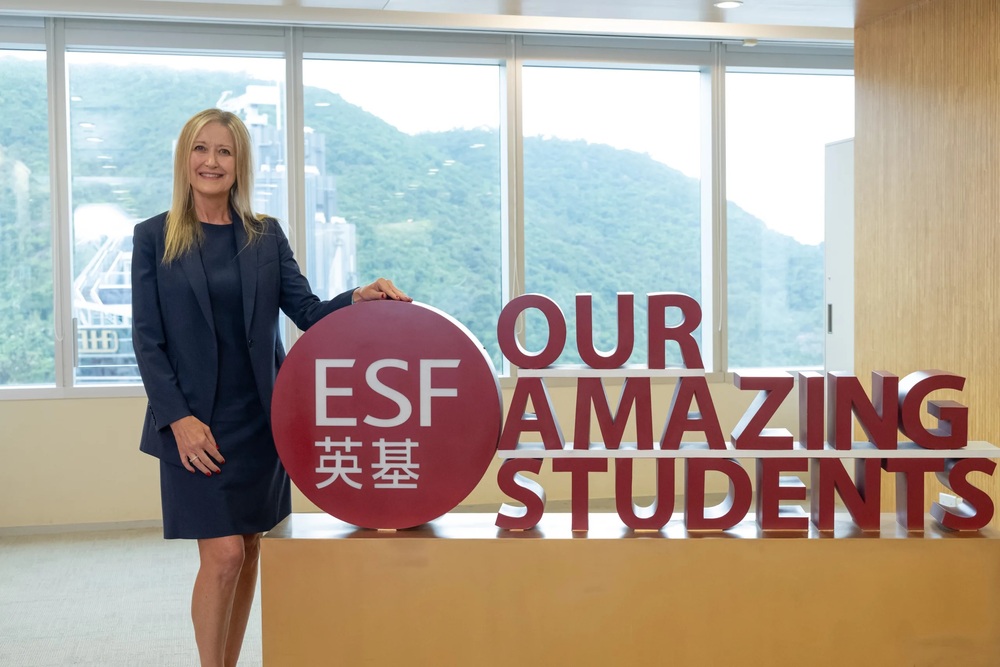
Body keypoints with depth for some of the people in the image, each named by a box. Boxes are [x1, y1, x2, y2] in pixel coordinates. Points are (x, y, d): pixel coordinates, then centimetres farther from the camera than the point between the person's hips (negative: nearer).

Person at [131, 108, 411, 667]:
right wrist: (179, 418, -11)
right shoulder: (154, 236, 1)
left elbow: (307, 311, 1)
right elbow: (147, 338, -2)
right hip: (197, 421, -3)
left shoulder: (266, 235, 7)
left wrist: (358, 299, -19)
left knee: (248, 553, 10)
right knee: (223, 555, -8)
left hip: (261, 418, 3)